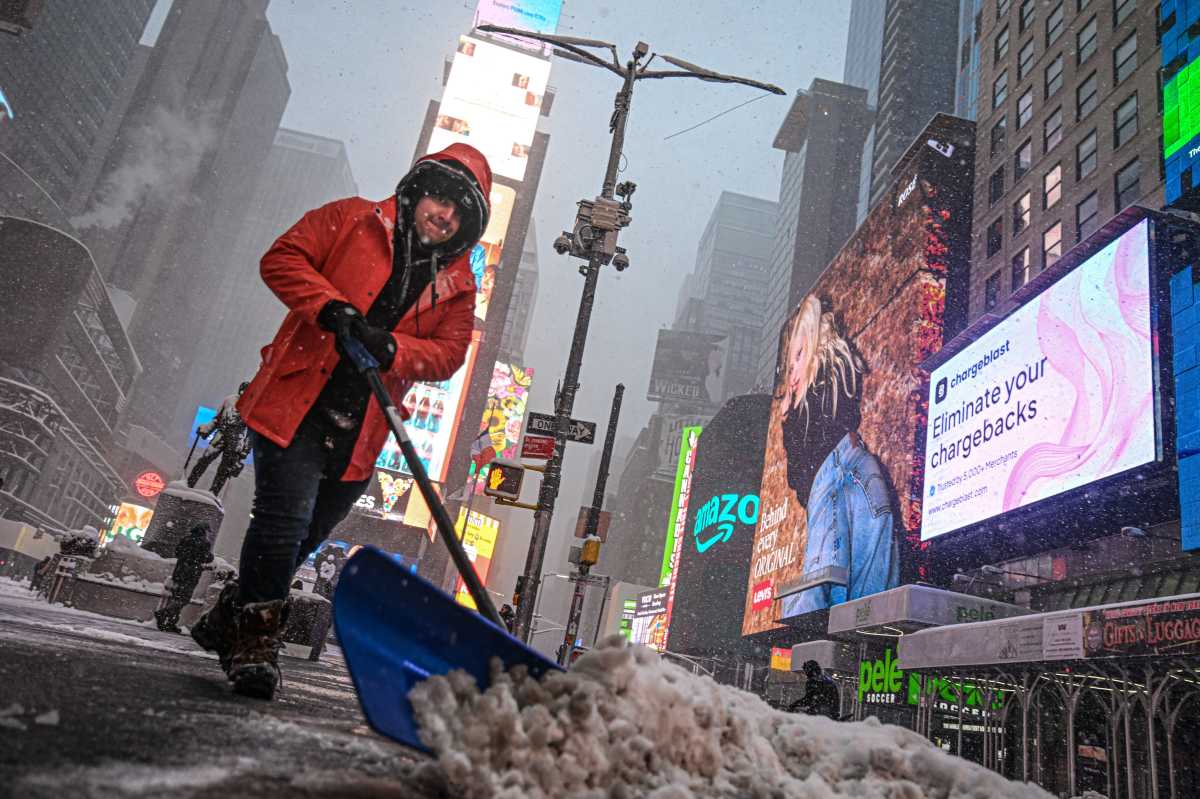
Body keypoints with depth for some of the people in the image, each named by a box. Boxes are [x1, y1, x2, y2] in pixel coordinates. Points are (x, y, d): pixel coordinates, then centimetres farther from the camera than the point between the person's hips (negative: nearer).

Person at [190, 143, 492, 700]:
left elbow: (449, 353, -1)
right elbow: (282, 259, -3)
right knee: (285, 520, -14)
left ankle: (227, 619, 36)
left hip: (358, 431, 4)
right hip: (296, 403, -4)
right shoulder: (353, 220, 3)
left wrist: (390, 348, -19)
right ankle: (254, 636, 6)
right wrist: (329, 305, -19)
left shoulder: (457, 285, 9)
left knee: (302, 539, 14)